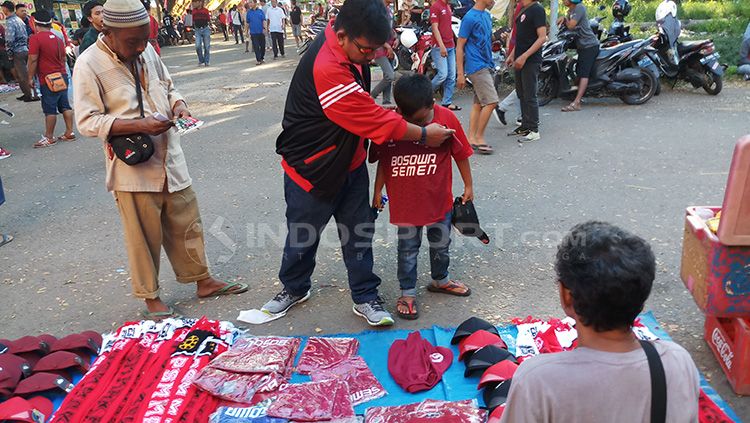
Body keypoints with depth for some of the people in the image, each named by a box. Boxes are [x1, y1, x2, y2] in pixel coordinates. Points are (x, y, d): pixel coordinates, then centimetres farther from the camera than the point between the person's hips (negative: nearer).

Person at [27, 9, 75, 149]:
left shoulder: (36, 38, -12)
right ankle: (69, 133, 13)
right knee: (65, 106, 10)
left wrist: (30, 77, -6)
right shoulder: (58, 38, 10)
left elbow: (33, 60, -14)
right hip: (62, 77, 7)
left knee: (50, 109, -3)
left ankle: (49, 138, 3)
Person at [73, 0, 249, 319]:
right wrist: (139, 125, -24)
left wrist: (178, 105, -5)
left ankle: (203, 281, 32)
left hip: (170, 160, 6)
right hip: (133, 168, -6)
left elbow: (168, 87, 18)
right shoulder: (89, 65, -14)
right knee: (144, 236, 6)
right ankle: (150, 297, 25)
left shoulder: (147, 51, 3)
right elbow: (87, 122, -15)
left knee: (187, 224, 15)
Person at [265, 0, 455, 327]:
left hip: (350, 163, 7)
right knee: (303, 236, 13)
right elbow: (374, 121, -27)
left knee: (359, 232, 10)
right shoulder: (326, 69, -34)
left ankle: (365, 298, 25)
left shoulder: (350, 49, -6)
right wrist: (424, 135, -16)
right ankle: (294, 288, 38)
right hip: (311, 171, -7)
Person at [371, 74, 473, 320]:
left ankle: (440, 280, 45)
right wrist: (378, 191, 6)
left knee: (440, 245, 20)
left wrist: (468, 185, 5)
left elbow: (461, 154, -2)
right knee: (407, 249, 12)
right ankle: (407, 292, 28)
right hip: (404, 202, -1)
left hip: (439, 200, 1)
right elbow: (383, 160, 0)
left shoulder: (447, 118, -14)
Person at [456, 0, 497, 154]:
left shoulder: (487, 16, 13)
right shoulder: (470, 18, -11)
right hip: (477, 67, -8)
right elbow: (460, 46, -11)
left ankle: (471, 138, 14)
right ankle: (479, 138, -2)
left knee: (478, 103, 9)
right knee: (491, 102, -12)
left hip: (487, 66, 8)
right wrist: (460, 74, -13)